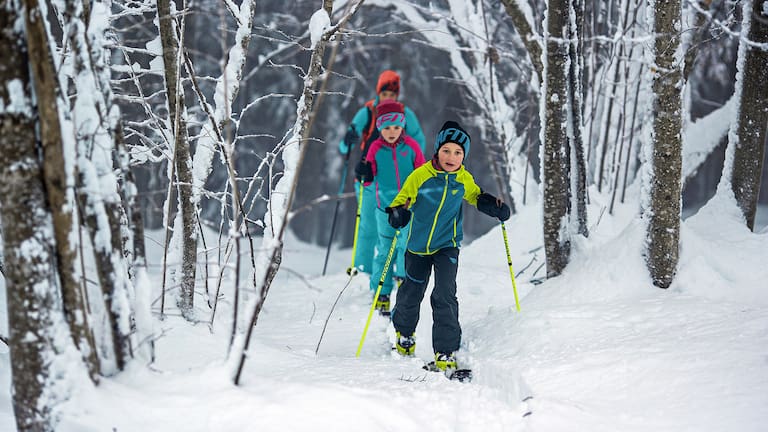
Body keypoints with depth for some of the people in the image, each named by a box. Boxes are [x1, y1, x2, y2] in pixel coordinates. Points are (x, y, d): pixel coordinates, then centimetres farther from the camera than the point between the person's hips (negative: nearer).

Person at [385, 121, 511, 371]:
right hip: (418, 245, 0)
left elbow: (476, 197, 14)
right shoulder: (420, 176, -14)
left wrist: (494, 206, -5)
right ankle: (404, 331, 46)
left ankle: (446, 351, -9)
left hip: (447, 246, 0)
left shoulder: (464, 180, -5)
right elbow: (403, 198, -7)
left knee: (445, 296, -15)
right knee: (411, 293, 16)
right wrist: (397, 214, -30)